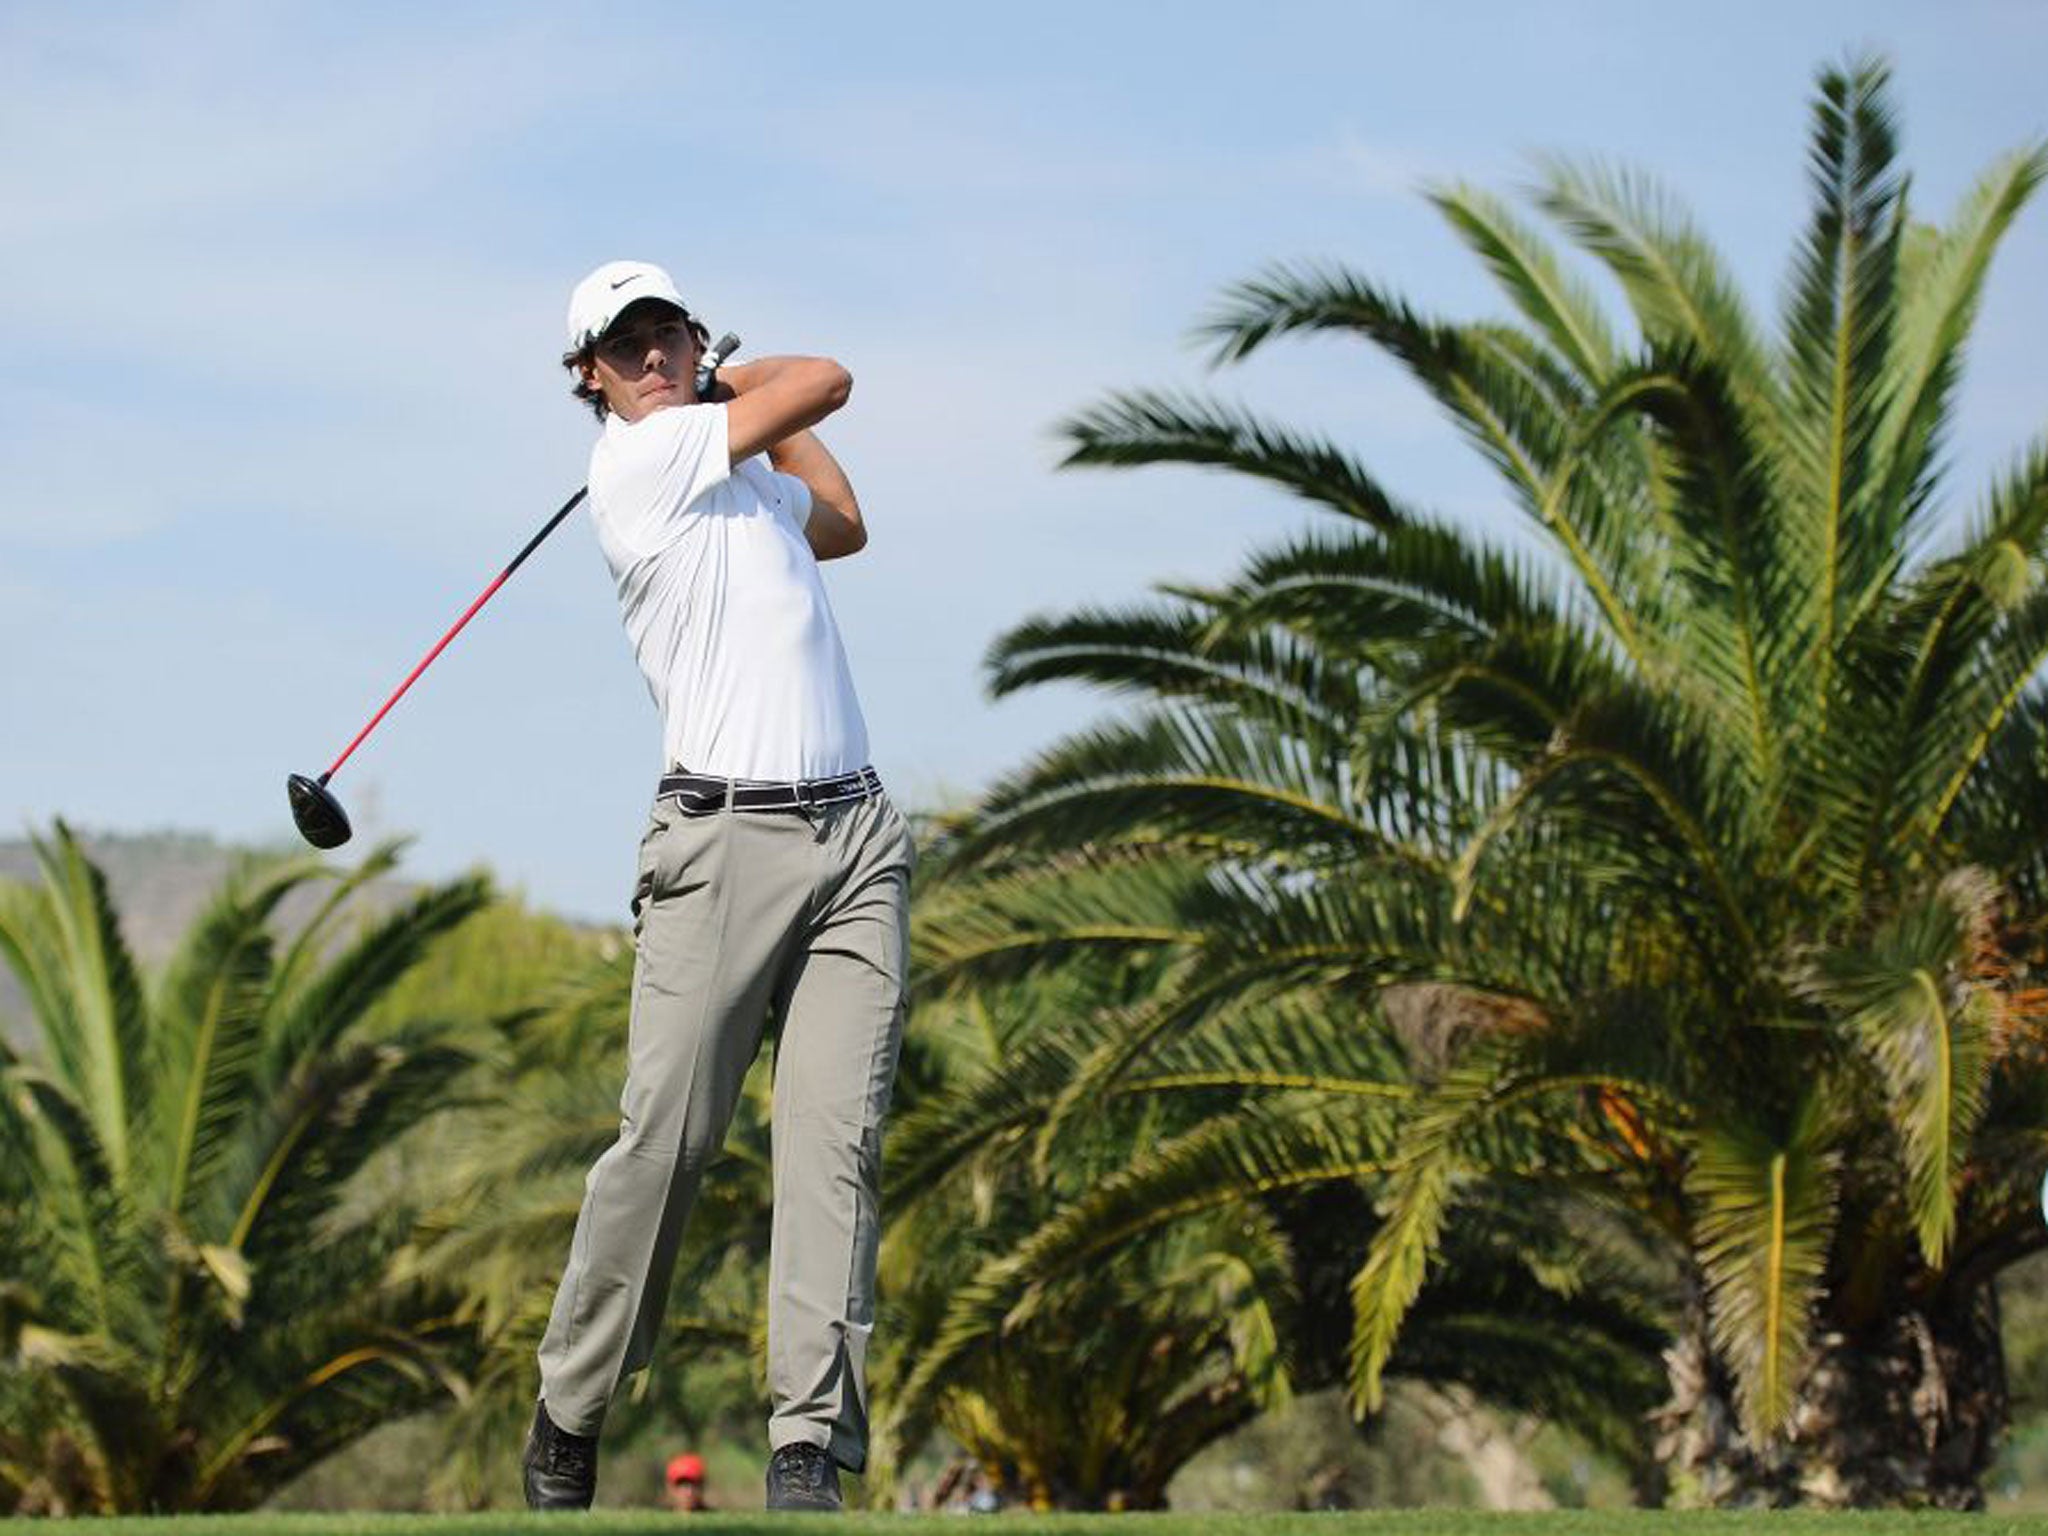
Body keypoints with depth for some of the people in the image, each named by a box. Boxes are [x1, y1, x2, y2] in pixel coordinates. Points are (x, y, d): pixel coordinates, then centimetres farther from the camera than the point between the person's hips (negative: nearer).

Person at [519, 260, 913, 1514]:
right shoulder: (644, 459, -2)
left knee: (838, 1136, -7)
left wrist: (727, 382, 39)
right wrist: (738, 390, 22)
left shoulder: (745, 476, 22)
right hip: (726, 835, -6)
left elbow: (844, 523, 43)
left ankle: (810, 1452, -13)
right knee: (666, 1137, -9)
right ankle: (570, 1418, 10)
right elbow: (827, 380, 1)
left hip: (857, 834, 6)